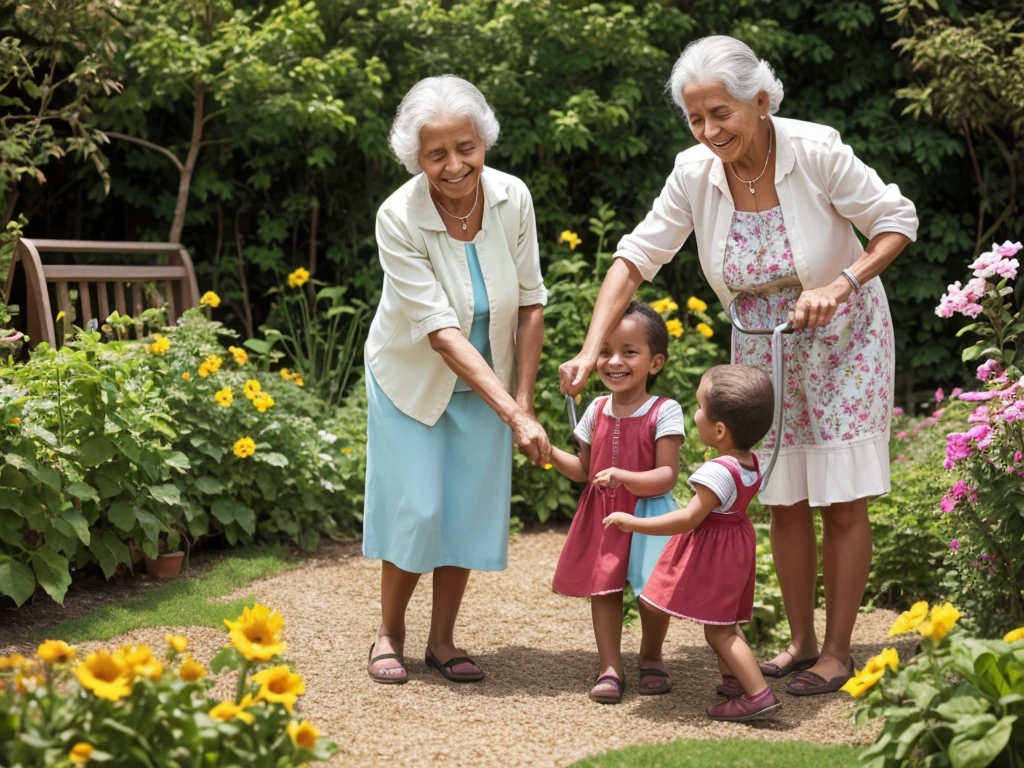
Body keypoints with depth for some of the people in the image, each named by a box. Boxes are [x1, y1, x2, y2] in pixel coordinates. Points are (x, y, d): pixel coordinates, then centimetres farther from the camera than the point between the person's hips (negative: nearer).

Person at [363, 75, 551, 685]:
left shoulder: (512, 199, -18)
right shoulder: (400, 218, -28)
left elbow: (531, 303, -8)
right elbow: (441, 331, -31)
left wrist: (524, 400, -12)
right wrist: (514, 415, -36)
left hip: (486, 383, 3)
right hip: (413, 379, -3)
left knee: (470, 510, 5)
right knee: (414, 509, -2)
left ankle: (443, 640, 20)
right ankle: (390, 634, 19)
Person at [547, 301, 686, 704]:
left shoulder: (663, 412, -13)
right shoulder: (597, 410, 4)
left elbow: (666, 475, -18)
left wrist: (622, 477, -33)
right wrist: (550, 453, -3)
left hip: (647, 516, -4)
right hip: (601, 515, 4)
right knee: (603, 587, 4)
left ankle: (651, 657, 28)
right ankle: (610, 669, 12)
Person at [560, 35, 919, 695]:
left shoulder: (816, 152, -25)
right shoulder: (696, 174, -15)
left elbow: (898, 221, -16)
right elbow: (637, 257, -12)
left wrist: (841, 285, -29)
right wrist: (592, 350, -21)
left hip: (841, 342, -4)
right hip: (763, 349, 4)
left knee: (842, 502, -2)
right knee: (785, 501, 9)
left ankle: (837, 651, 8)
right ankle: (801, 641, 22)